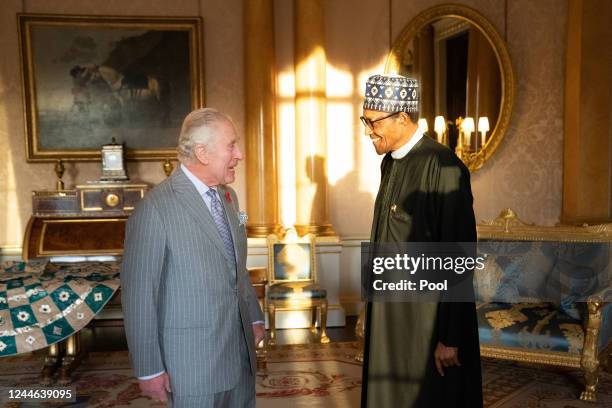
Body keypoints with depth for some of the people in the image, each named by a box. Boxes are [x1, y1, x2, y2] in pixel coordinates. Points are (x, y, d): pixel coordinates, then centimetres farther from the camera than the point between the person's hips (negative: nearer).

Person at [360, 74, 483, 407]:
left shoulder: (442, 168, -21)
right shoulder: (390, 162, 5)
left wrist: (451, 338, -17)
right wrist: (375, 310, 15)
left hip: (426, 318, -7)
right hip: (390, 313, 8)